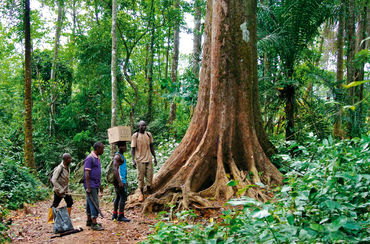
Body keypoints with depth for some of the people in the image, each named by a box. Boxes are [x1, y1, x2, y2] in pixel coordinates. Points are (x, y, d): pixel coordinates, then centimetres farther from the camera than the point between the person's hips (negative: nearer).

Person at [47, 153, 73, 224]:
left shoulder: (67, 167, 5)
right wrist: (60, 190, -24)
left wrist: (67, 188, 13)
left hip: (66, 189, 8)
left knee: (70, 203, 5)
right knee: (55, 205, 2)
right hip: (59, 190, -8)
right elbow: (54, 180, -23)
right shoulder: (59, 168, -21)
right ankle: (50, 220, 15)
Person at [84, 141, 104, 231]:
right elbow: (87, 174, -18)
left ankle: (89, 221, 21)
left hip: (95, 185, 9)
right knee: (94, 203, -9)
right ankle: (94, 223, -7)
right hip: (91, 186, -9)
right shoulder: (90, 158, -14)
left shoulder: (97, 158, 15)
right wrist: (88, 187, -21)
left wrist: (100, 185, 23)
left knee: (90, 203, 14)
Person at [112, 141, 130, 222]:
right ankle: (120, 216, -6)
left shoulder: (121, 156, 17)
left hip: (122, 180, 10)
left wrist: (125, 180, 24)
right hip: (119, 180, -10)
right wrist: (120, 182, -25)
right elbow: (115, 170, -22)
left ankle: (114, 215, 18)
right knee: (123, 197, -9)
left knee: (118, 197, 12)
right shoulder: (117, 156, -14)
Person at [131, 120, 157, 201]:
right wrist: (133, 160, -15)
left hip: (148, 159, 3)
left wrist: (155, 157, 14)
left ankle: (148, 190, 24)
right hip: (140, 160, -3)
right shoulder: (135, 136, -7)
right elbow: (133, 149, -7)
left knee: (150, 175, 4)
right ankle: (141, 193, 17)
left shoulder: (149, 134, 6)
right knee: (140, 177, 4)